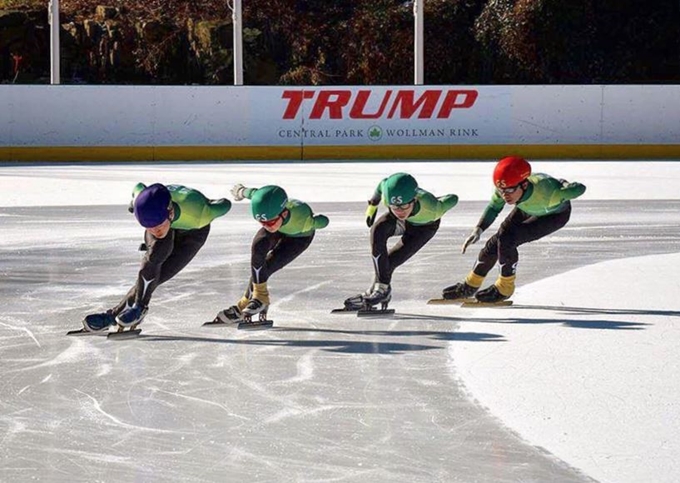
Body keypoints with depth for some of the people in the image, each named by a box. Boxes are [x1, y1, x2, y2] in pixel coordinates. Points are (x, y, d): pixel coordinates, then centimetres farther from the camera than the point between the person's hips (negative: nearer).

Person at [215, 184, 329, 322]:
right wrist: (241, 191, 6)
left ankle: (243, 306, 6)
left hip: (300, 236, -2)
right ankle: (259, 294, -10)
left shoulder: (304, 221, -47)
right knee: (258, 247, -28)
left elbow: (324, 222, -24)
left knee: (263, 269, -15)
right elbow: (253, 192, -15)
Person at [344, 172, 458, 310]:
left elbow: (453, 199, -23)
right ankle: (382, 287, -25)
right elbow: (383, 183, -13)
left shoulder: (431, 209, -45)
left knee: (389, 262, -18)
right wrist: (372, 205, 1)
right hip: (400, 222, 2)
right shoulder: (387, 196, -38)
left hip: (424, 227, -2)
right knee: (378, 230, -30)